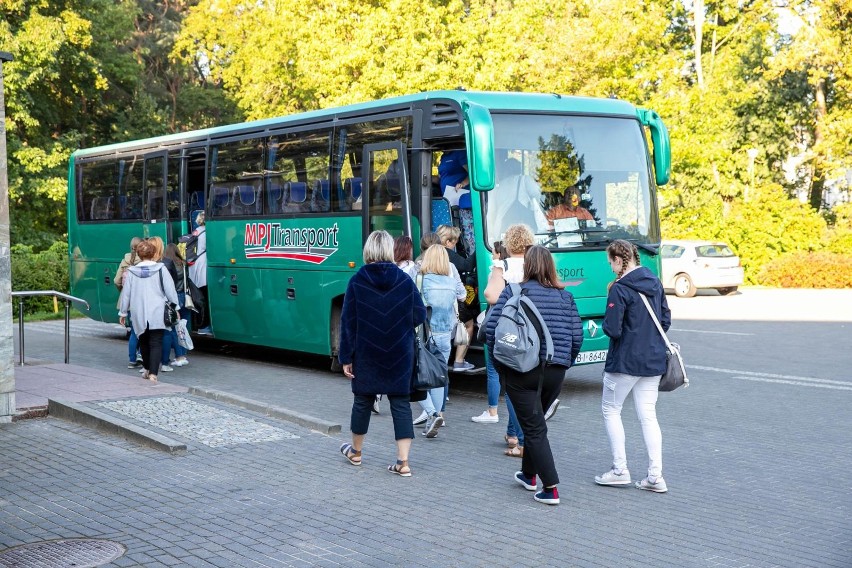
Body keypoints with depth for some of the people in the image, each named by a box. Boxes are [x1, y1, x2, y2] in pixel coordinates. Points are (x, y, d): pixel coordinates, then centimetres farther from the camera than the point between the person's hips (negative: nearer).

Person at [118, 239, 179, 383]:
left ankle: (146, 369, 30)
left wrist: (123, 312, 18)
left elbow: (126, 294, 7)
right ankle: (153, 373, -15)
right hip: (157, 313, -2)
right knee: (156, 343, -3)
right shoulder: (160, 269, -3)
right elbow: (170, 290, 0)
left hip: (139, 314, 2)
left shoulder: (131, 272, 1)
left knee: (144, 342, 20)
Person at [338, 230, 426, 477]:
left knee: (363, 400, 15)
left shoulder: (357, 281, -7)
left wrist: (346, 357, -2)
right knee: (401, 403, 5)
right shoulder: (405, 281, -6)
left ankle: (355, 452, 33)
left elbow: (348, 322, -6)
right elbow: (420, 315, -3)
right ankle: (403, 462, 0)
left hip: (366, 354, 0)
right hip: (400, 355, 0)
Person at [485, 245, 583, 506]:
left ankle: (551, 489, -4)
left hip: (521, 370, -4)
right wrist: (564, 363, 16)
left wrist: (500, 363, 3)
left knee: (534, 428, 2)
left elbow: (491, 330, -9)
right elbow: (577, 336, 3)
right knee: (535, 422, 24)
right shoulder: (565, 296, 4)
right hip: (555, 372, 4)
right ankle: (528, 474, 37)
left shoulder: (512, 293, -6)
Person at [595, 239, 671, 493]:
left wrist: (606, 321, 2)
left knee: (610, 410, 10)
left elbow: (612, 329, -19)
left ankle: (620, 470, 8)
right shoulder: (655, 282, 6)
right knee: (648, 415, 9)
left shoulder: (619, 289, -17)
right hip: (653, 361, 7)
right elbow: (666, 320, 11)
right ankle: (655, 476, 5)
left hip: (625, 361, -7)